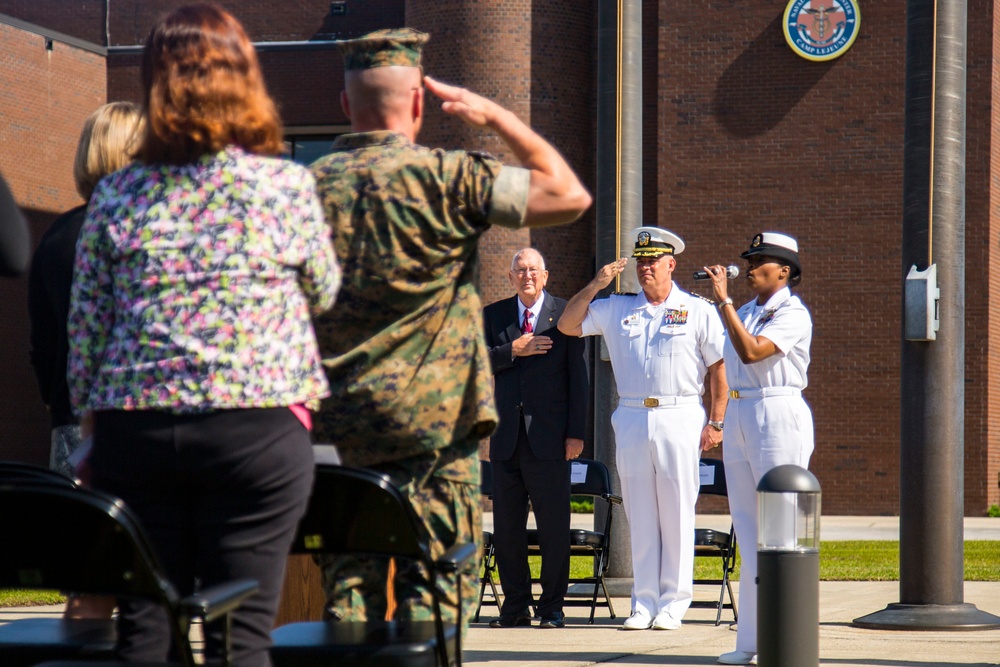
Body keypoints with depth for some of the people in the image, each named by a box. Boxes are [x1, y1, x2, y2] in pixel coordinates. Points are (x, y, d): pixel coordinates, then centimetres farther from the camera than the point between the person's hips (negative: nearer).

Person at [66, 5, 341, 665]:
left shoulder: (116, 195, 4)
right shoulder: (287, 184, -1)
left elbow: (86, 324, 7)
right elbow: (325, 294, 13)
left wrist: (90, 414, 18)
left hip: (134, 429, 2)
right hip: (257, 428, -2)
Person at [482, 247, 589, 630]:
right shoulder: (493, 315, 12)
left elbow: (578, 377, 1)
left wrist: (576, 433, -5)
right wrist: (512, 350, -12)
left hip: (549, 438, -3)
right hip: (506, 438, 3)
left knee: (553, 526, -1)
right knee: (506, 526, 5)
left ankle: (552, 607, 6)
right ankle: (515, 606, 13)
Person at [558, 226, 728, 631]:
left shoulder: (698, 311, 5)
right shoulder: (617, 309, 13)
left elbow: (719, 367, 3)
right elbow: (567, 325, 13)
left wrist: (715, 422, -4)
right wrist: (595, 286, 2)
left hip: (679, 419, -3)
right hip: (631, 419, 3)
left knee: (677, 514, -3)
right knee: (639, 515, 4)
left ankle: (673, 604, 1)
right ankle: (644, 603, 8)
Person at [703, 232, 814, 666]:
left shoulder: (793, 314, -8)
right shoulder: (745, 313, 17)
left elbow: (751, 352, -21)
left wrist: (724, 300, -18)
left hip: (778, 416, -8)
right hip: (738, 418, 8)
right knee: (748, 534, 8)